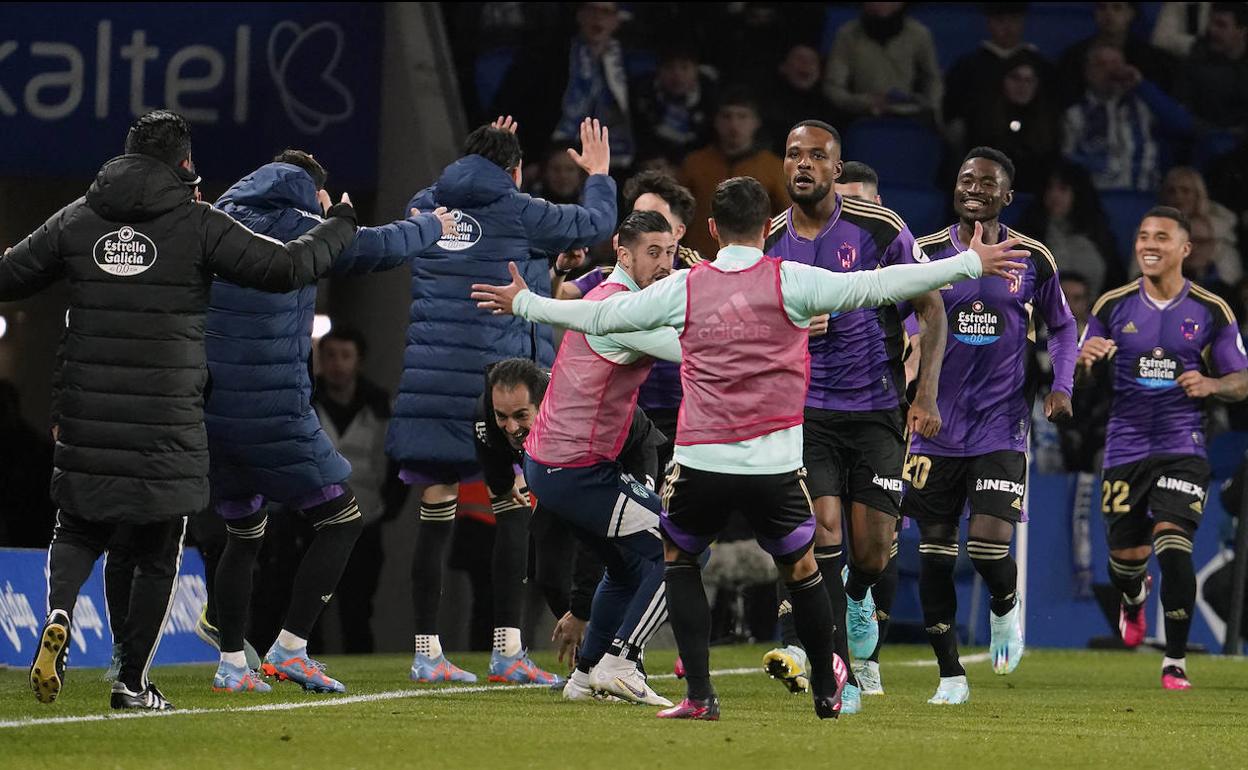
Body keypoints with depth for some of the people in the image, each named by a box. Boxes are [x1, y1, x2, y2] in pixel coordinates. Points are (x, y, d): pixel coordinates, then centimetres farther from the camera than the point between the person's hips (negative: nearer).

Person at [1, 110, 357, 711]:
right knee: (158, 554, 9)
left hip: (87, 415, 3)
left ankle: (58, 616, -13)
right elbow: (287, 268, -7)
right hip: (166, 424, -3)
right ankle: (131, 682, 8)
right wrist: (340, 227, 10)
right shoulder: (199, 225, -3)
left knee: (78, 532, 16)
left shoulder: (77, 220, 6)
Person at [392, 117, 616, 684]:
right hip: (495, 377, -4)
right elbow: (596, 224, 10)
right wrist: (599, 175, 30)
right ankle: (507, 647, -3)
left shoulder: (425, 206, 12)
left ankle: (426, 651, 5)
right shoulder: (519, 213, -1)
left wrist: (484, 155, 42)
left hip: (428, 376, 4)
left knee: (436, 512, 5)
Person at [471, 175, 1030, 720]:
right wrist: (970, 263, -1)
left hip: (700, 463, 1)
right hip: (774, 465, -1)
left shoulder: (683, 288, 4)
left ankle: (699, 696, 10)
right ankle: (827, 691, 31)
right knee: (800, 569, 19)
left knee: (678, 559, 21)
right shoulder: (789, 281, -1)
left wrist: (524, 303, 28)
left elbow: (601, 316, 13)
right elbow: (877, 286, -5)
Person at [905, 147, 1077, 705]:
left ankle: (1006, 607, 21)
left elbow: (1062, 326, 16)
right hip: (936, 427, 1)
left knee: (989, 544, -14)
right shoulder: (926, 253, -1)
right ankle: (950, 675, 13)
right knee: (935, 550, 1)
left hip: (1000, 423, -1)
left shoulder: (1033, 260, 2)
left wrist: (1062, 386, 1)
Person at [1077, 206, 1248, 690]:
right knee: (1125, 559, 7)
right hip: (1125, 447, 2)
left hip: (1182, 448, -2)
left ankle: (1176, 661, -5)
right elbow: (1078, 377, 10)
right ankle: (1134, 597, 46)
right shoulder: (1113, 306, 4)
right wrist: (1083, 359, -14)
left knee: (1173, 547, -18)